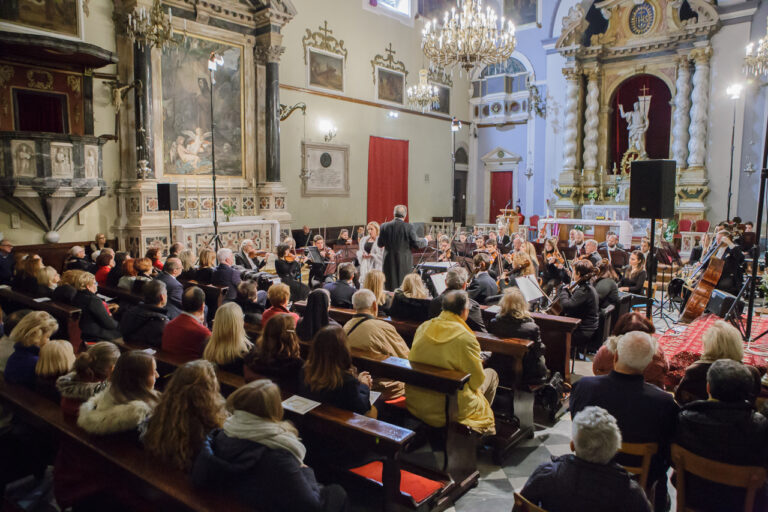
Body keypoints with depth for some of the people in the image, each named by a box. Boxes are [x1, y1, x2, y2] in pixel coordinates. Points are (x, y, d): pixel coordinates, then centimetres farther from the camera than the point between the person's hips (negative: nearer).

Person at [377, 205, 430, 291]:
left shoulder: (385, 226, -3)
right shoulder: (409, 227, -11)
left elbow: (379, 244, 6)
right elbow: (416, 244, -7)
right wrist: (426, 239, 12)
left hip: (389, 263, 3)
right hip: (404, 263, -2)